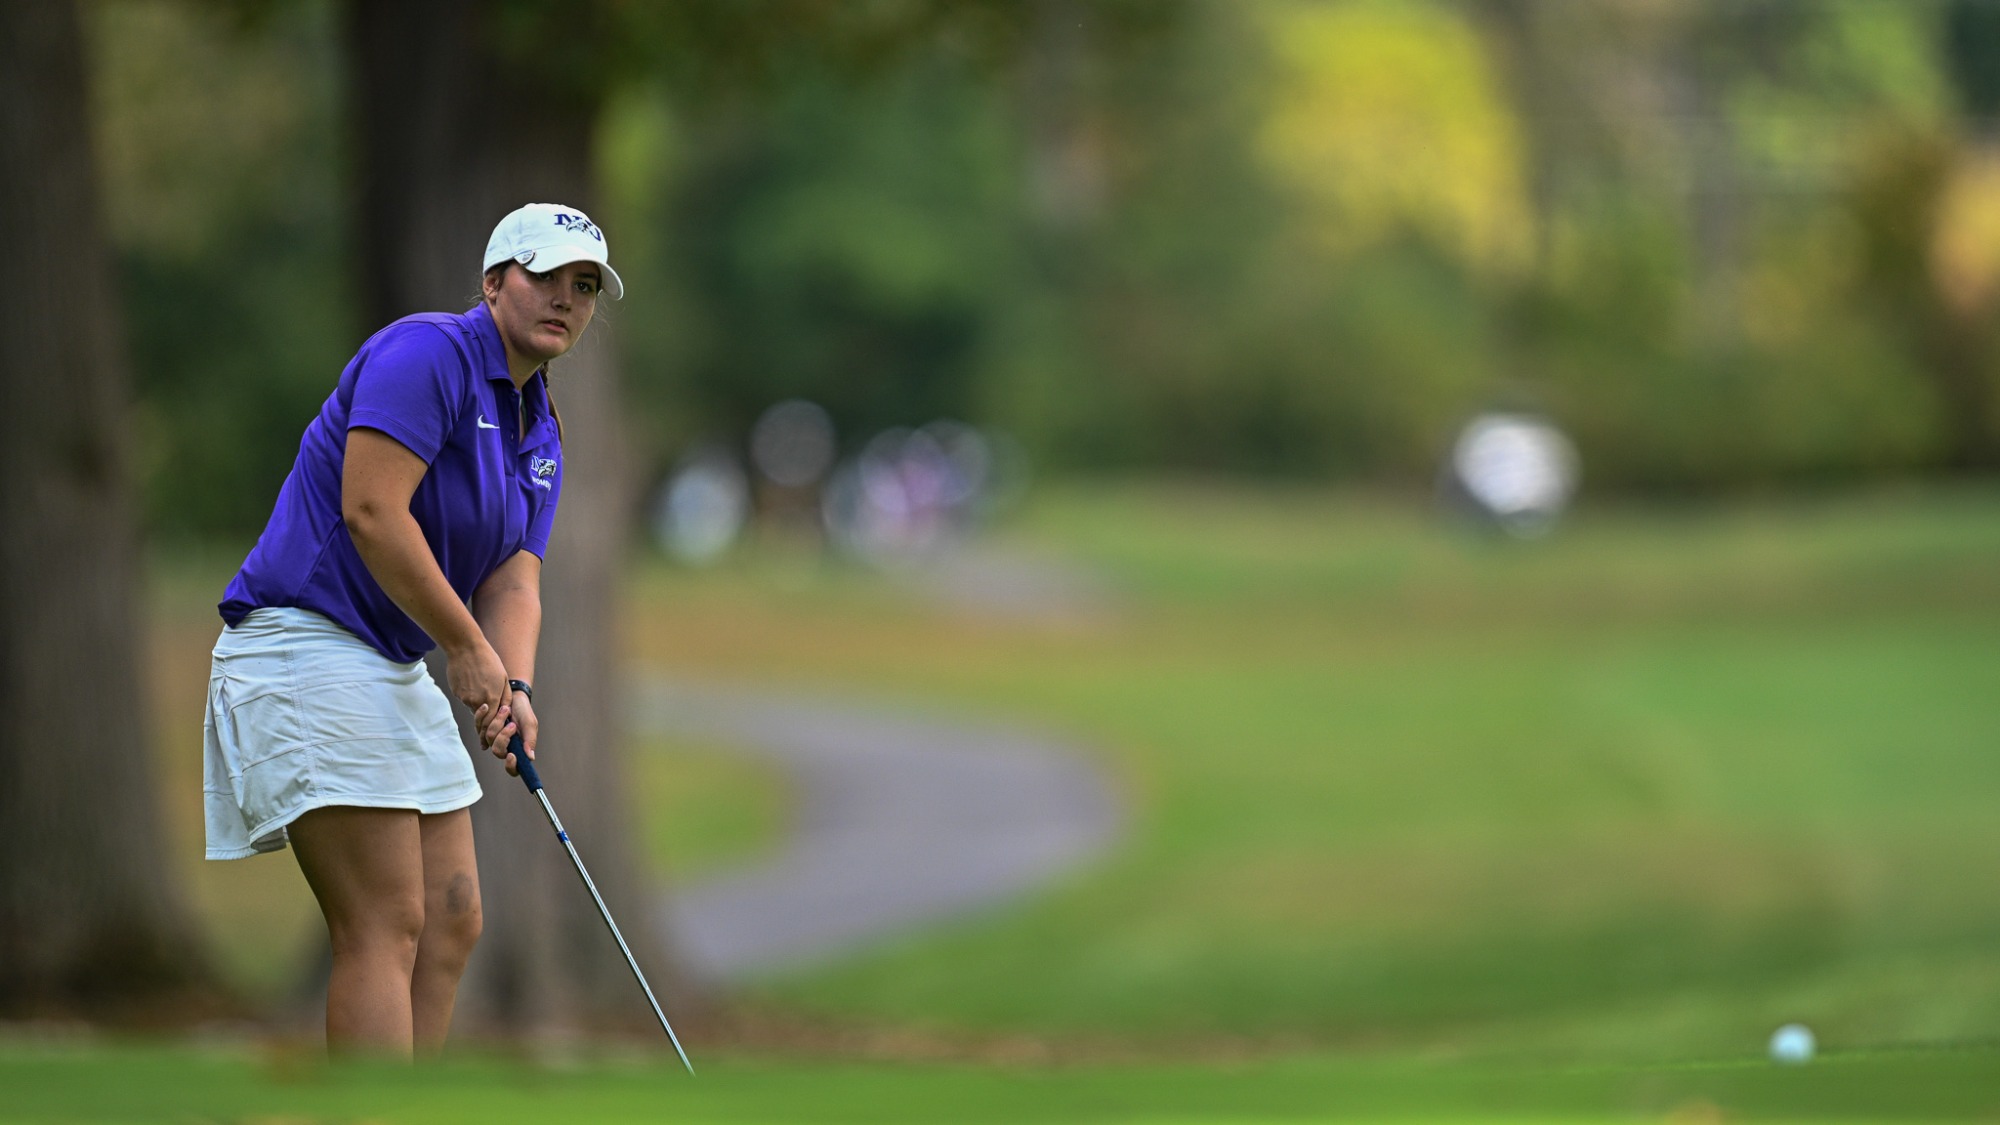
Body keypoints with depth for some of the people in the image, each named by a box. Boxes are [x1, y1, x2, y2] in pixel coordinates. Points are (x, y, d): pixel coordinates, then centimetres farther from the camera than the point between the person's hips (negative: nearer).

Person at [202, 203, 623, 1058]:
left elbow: (513, 582, 7)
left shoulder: (541, 435, 15)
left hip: (393, 669, 10)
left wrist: (512, 687, -14)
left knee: (451, 922, 7)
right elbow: (371, 512, -23)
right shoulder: (430, 354, -13)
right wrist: (467, 648, -15)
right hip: (305, 645, -10)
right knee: (386, 926, -15)